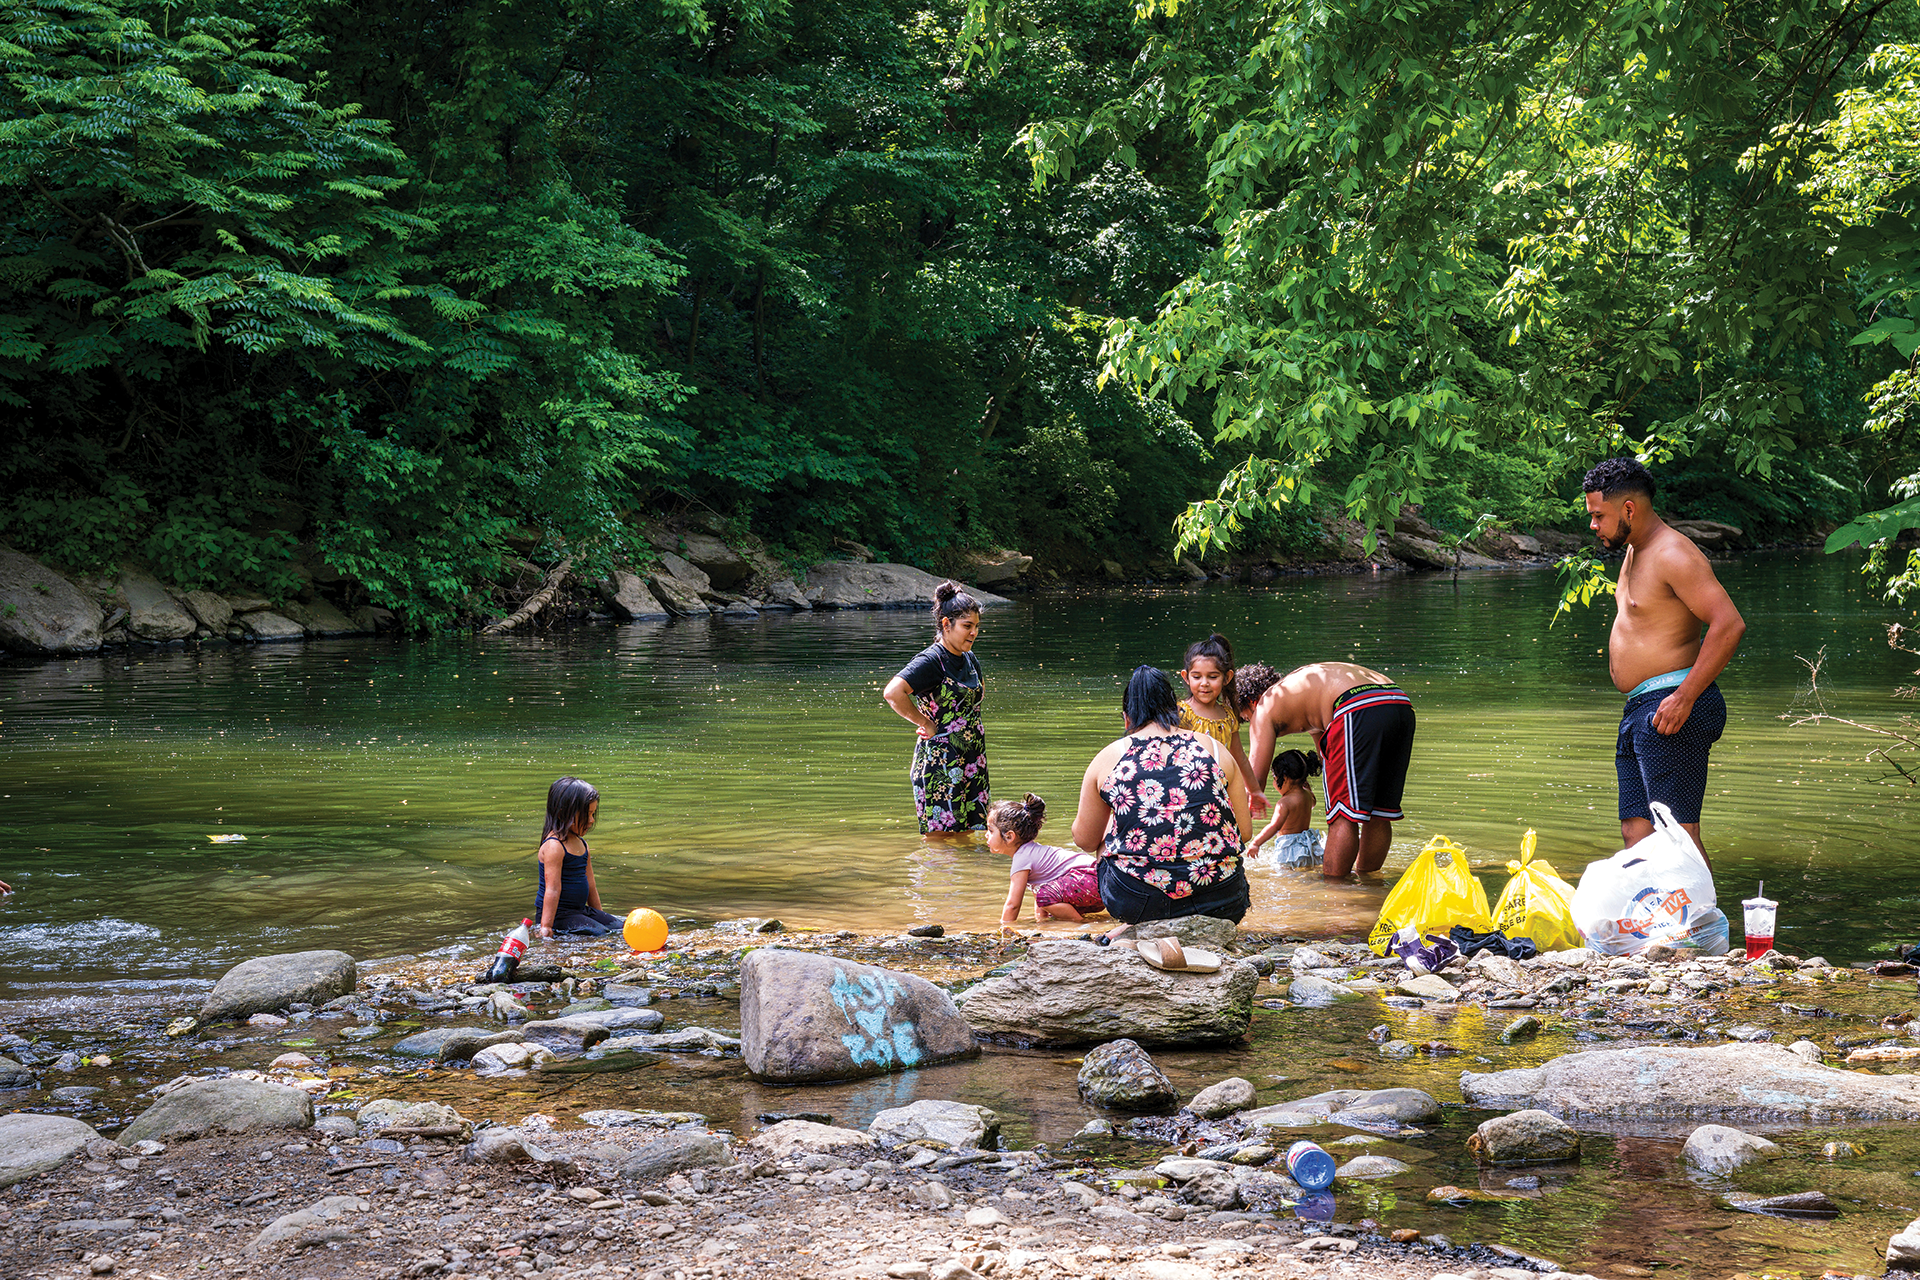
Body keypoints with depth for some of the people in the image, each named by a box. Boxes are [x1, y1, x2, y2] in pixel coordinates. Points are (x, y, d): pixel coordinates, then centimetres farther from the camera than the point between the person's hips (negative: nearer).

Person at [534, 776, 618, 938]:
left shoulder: (582, 844, 13)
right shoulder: (554, 846, -17)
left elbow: (590, 887, 20)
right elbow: (553, 889, -21)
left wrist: (599, 916, 22)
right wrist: (546, 926, -23)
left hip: (580, 910, 9)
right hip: (557, 914, -9)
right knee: (600, 934, -24)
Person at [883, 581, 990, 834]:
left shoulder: (970, 660, 12)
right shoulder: (931, 661, -13)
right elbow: (893, 692, -28)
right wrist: (925, 724, -18)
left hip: (972, 762, 8)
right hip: (940, 762, -8)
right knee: (940, 838, -6)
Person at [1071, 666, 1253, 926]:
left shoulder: (1108, 757, 4)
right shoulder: (1214, 749, 7)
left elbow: (1085, 840, 14)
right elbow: (1244, 831, 11)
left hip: (1137, 903, -1)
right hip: (1219, 902, 1)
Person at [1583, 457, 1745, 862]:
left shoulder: (1673, 555, -14)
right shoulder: (1635, 553, 18)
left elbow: (1729, 625, -22)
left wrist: (1684, 697, -24)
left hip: (1672, 710, -10)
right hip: (1638, 709, 10)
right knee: (1636, 832, 8)